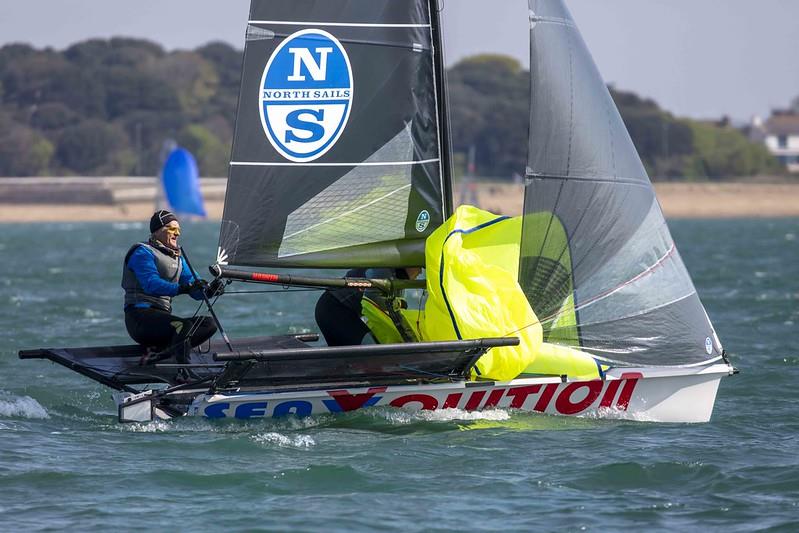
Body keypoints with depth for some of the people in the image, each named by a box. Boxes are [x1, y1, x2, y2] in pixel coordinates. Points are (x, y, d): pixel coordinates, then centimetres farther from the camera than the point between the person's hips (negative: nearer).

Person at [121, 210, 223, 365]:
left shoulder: (177, 258, 22)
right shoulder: (143, 252, -4)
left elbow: (196, 291, 12)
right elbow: (151, 284, -21)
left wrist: (210, 289, -12)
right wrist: (182, 288, -34)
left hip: (163, 319, 9)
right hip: (140, 316, -9)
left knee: (209, 324, -9)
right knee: (184, 326, -31)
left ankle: (157, 353, -20)